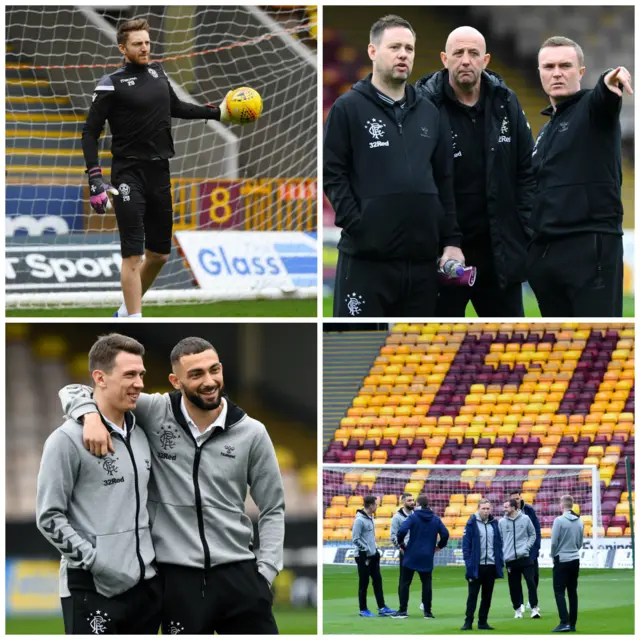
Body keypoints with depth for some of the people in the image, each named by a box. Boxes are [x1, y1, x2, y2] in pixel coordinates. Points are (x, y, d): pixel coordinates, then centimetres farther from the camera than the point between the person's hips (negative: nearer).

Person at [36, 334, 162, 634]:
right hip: (93, 588, -7)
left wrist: (153, 556, 14)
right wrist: (96, 561, -16)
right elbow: (48, 517, -10)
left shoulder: (139, 435, 14)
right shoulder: (69, 439, -8)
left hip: (145, 583, 7)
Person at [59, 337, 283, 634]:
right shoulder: (154, 413, -1)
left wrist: (265, 573, 0)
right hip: (178, 577, -1)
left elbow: (273, 509, 10)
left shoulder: (252, 433, 3)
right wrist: (91, 415, -17)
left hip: (237, 573, 1)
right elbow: (73, 392, 6)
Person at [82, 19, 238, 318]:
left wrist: (217, 112, 21)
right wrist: (95, 180, -17)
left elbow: (176, 107, 27)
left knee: (159, 254, 12)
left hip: (160, 172, 7)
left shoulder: (157, 72, 9)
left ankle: (127, 310, 30)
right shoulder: (112, 84, -9)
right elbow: (90, 132, -9)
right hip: (129, 175, -7)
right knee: (133, 254, -11)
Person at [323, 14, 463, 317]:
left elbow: (445, 181, 16)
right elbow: (332, 174, -5)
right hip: (367, 257, -5)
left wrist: (451, 241, 8)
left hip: (422, 257, 5)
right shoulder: (348, 108, 1)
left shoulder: (429, 113, 17)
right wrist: (357, 227, -15)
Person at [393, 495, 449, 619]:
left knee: (404, 583, 3)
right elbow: (445, 534, 0)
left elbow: (402, 530, -20)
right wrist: (440, 546, 15)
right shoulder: (435, 519, 4)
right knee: (426, 583, 9)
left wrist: (401, 543, -2)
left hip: (412, 556, -3)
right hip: (427, 558, 3)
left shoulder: (413, 517, -7)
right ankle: (427, 611, 7)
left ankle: (403, 610, -2)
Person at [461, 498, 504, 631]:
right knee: (472, 595, -2)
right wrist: (468, 563, -13)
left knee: (487, 596, 8)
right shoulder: (472, 524, -4)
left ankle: (483, 621, 15)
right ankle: (468, 622, 1)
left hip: (491, 566, 4)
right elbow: (466, 544, -6)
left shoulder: (494, 523, 8)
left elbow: (499, 544, 12)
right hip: (476, 566, -4)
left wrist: (499, 561, 4)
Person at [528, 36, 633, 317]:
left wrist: (609, 82, -49)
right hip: (546, 251, 8)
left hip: (591, 247, -8)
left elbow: (604, 97, -25)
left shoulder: (592, 107, -1)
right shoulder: (546, 131, 21)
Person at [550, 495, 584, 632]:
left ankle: (565, 622, -14)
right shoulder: (579, 522, 4)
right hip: (575, 559, 6)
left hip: (562, 560, -6)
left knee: (559, 591, -3)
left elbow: (554, 542, -12)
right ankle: (572, 623, 11)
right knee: (572, 592, 10)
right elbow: (580, 542, 11)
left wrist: (553, 555, 4)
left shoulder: (559, 520, -14)